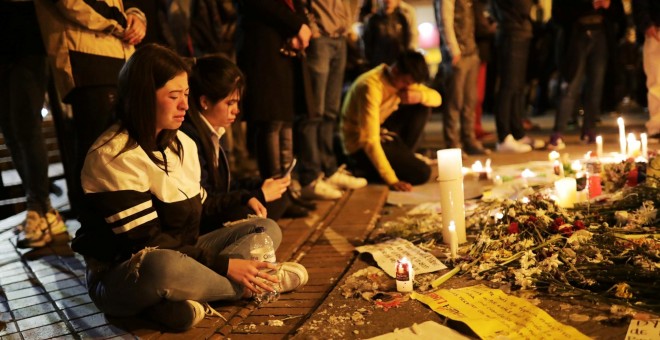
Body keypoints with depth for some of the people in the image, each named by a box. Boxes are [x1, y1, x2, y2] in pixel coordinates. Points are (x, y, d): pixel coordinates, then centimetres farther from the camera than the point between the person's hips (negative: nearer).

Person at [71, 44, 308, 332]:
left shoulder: (182, 143, 7)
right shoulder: (113, 157, -20)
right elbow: (147, 244, -24)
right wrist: (224, 265, -26)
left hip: (181, 255, 9)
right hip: (121, 277, -9)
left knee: (267, 229, 5)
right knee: (163, 266, -43)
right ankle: (261, 283, -15)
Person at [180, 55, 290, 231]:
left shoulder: (212, 132, 9)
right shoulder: (188, 137, -22)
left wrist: (248, 197, -5)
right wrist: (258, 195, -14)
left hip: (213, 213, 10)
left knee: (277, 201, 5)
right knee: (243, 215, -32)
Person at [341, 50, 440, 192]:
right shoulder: (371, 86, -30)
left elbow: (437, 98, 0)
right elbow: (370, 140, -34)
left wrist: (420, 96, -26)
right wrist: (392, 180, -37)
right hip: (361, 144, -9)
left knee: (422, 107, -4)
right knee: (422, 173, -18)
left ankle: (404, 158, 4)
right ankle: (366, 169, -4)